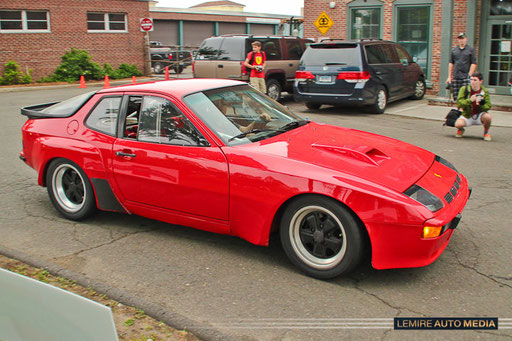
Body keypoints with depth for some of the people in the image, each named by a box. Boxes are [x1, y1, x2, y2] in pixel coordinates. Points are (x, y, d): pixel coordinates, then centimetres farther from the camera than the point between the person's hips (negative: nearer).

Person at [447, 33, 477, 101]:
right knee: (456, 98, 4)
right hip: (455, 77, 4)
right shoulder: (454, 50, 14)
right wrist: (449, 77, 10)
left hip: (465, 77, -4)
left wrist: (469, 76, -11)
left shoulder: (471, 50, 2)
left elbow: (473, 64, -2)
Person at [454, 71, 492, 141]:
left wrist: (481, 103, -28)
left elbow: (488, 107, -6)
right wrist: (469, 100, -29)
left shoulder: (485, 92, -4)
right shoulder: (464, 89, -6)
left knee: (487, 116, -33)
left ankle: (486, 132, 0)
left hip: (479, 115, 1)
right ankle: (460, 130, 10)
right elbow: (459, 103, -13)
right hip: (467, 116, -1)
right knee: (458, 124, -33)